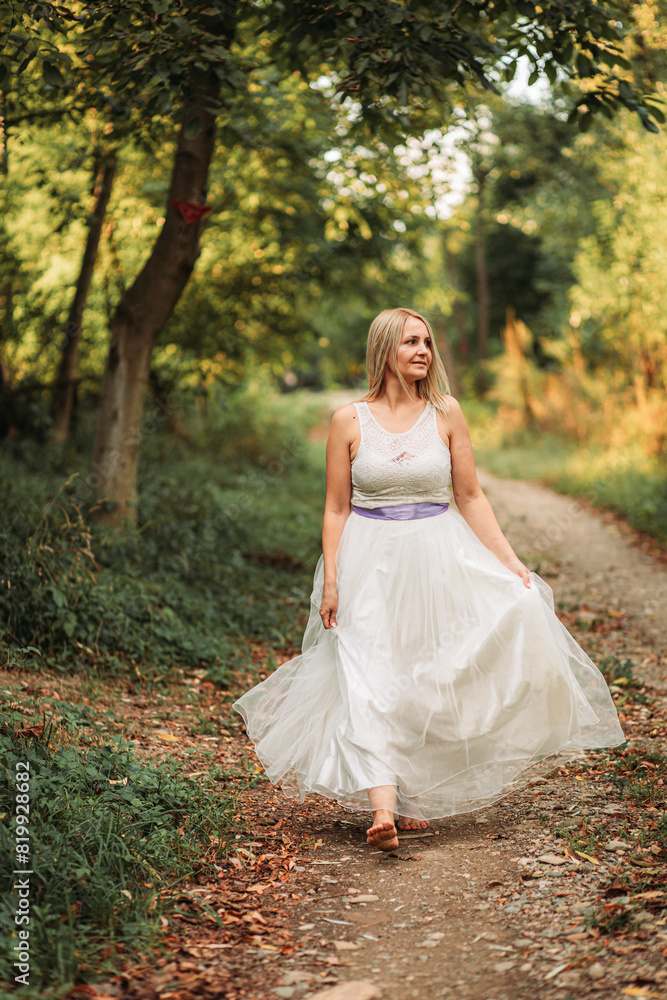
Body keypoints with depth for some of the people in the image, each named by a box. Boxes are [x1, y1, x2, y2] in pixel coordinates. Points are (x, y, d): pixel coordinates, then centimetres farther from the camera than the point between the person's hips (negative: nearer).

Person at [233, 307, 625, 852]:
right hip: (371, 565, -2)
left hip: (439, 559, 2)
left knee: (428, 680, 3)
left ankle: (414, 796, 19)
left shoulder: (446, 413, 2)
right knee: (370, 680, -12)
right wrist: (330, 580, -5)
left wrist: (511, 561, -2)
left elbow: (471, 498, 5)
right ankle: (383, 806, -19)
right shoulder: (350, 420, -1)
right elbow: (336, 509, 2)